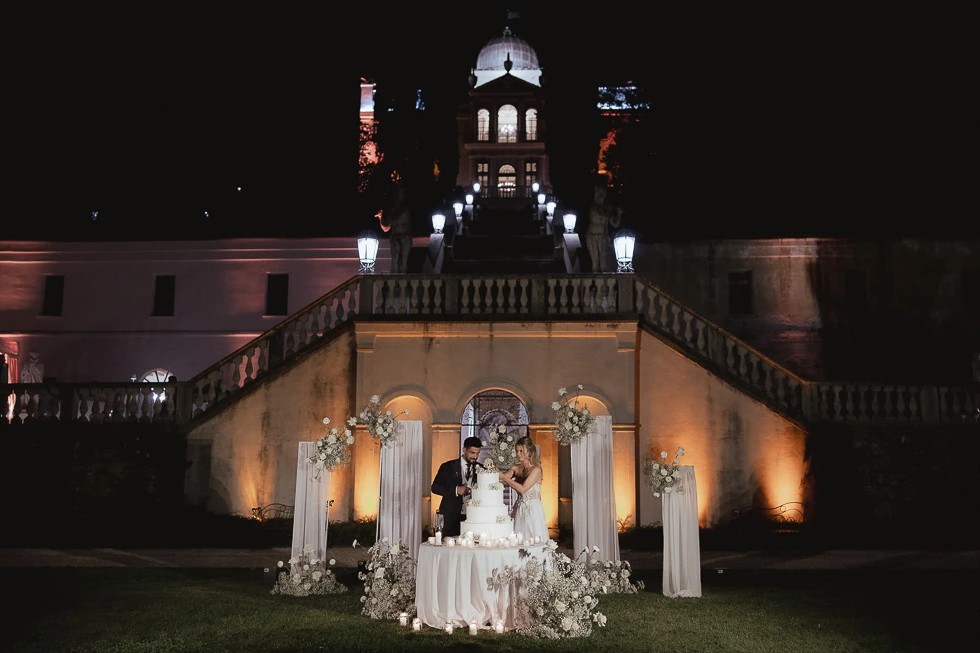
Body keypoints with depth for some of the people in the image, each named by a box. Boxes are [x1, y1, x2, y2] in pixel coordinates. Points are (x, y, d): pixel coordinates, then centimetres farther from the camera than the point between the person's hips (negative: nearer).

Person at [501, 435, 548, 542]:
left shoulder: (535, 469, -12)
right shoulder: (516, 468, 7)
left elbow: (522, 489, -19)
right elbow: (502, 478, -3)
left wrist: (504, 477, -20)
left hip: (532, 509, -6)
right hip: (519, 509, 6)